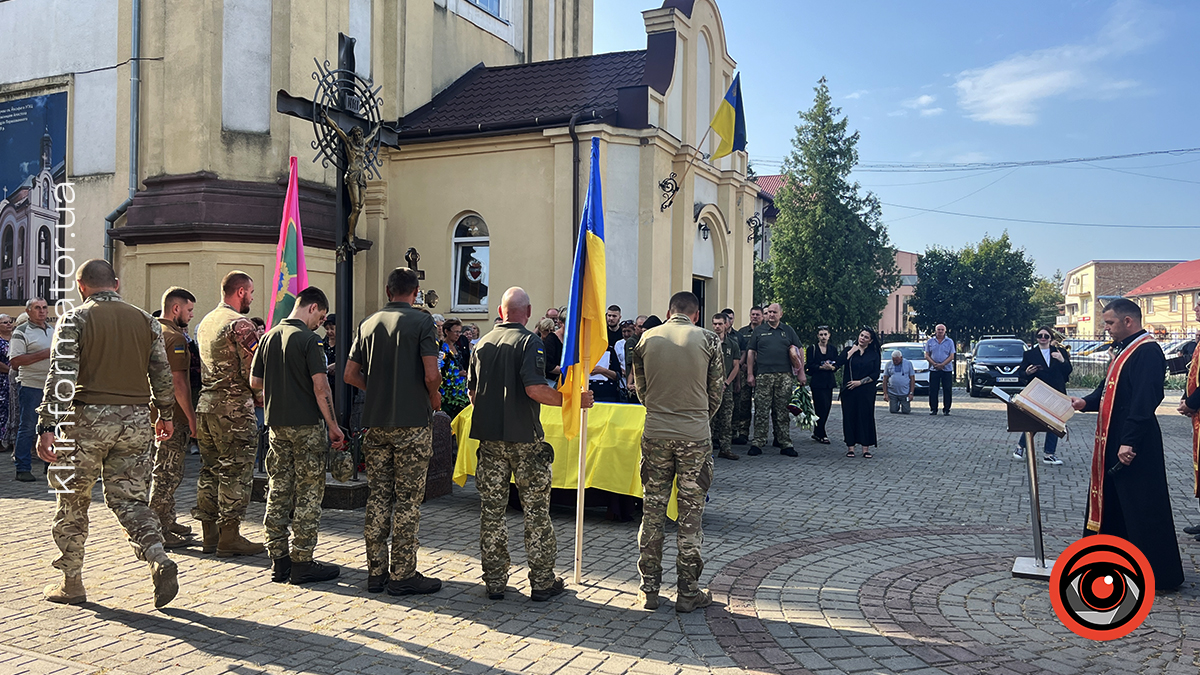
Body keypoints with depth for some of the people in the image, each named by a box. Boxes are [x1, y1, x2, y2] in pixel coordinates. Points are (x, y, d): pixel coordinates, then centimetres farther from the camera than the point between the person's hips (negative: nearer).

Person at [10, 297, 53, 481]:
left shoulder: (54, 330, 16)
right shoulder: (21, 332, -5)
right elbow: (14, 361, -14)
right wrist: (43, 354, -19)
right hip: (32, 386, -6)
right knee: (27, 428, -2)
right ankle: (23, 469, 4)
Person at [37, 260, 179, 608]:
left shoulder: (75, 319, -3)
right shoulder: (146, 321, 8)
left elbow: (61, 376, -12)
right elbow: (162, 373, 10)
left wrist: (47, 427, -13)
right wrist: (165, 415, 22)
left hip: (89, 417, -3)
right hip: (136, 420, 3)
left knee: (72, 500, 12)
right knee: (129, 498, 9)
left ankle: (71, 583, 20)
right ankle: (158, 559, -13)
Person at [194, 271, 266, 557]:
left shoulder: (205, 322, 16)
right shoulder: (241, 324, -13)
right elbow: (252, 370, -16)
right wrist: (260, 397, 2)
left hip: (204, 405, 9)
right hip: (234, 408, -9)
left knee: (210, 470, 13)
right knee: (236, 472, -2)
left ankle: (209, 533, 20)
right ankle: (229, 537, 1)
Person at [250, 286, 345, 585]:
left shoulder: (270, 336, 9)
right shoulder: (308, 339, -12)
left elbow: (254, 381, 13)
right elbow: (320, 387, -17)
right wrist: (333, 424, -11)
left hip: (277, 423, 7)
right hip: (307, 425, -7)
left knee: (278, 491, 10)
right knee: (308, 494, 0)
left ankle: (278, 561, 15)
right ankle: (302, 563, 4)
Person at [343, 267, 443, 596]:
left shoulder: (369, 324, 8)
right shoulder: (421, 321, -7)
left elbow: (351, 374, 9)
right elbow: (431, 374, -16)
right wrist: (435, 397, 4)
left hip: (376, 421, 5)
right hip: (412, 422, -5)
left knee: (378, 496, 11)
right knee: (408, 499, 1)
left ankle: (376, 572, 17)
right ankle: (402, 575, 6)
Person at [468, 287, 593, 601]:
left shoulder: (483, 343, 9)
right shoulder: (530, 342, -9)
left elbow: (472, 391, 14)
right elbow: (534, 388, -21)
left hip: (489, 435, 5)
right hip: (524, 436, -5)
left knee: (491, 509, 9)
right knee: (536, 509, 5)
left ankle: (494, 581, 15)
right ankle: (542, 581, 12)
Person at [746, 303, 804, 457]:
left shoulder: (788, 330, 12)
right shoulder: (759, 330, 10)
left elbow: (798, 352, 12)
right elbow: (751, 352, 8)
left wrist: (801, 373, 4)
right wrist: (750, 374, 0)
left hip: (784, 376, 1)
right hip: (763, 375, -1)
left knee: (783, 411, 4)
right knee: (761, 411, -2)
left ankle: (785, 444, 8)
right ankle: (757, 443, 2)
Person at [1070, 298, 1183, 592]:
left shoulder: (1147, 351, -18)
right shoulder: (1125, 349, 15)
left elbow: (1144, 401, -25)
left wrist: (1129, 442, -27)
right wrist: (1086, 402, 3)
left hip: (1134, 446, -11)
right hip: (1113, 443, 11)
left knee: (1143, 510, -2)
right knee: (1111, 501, 19)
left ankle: (1159, 575, 8)